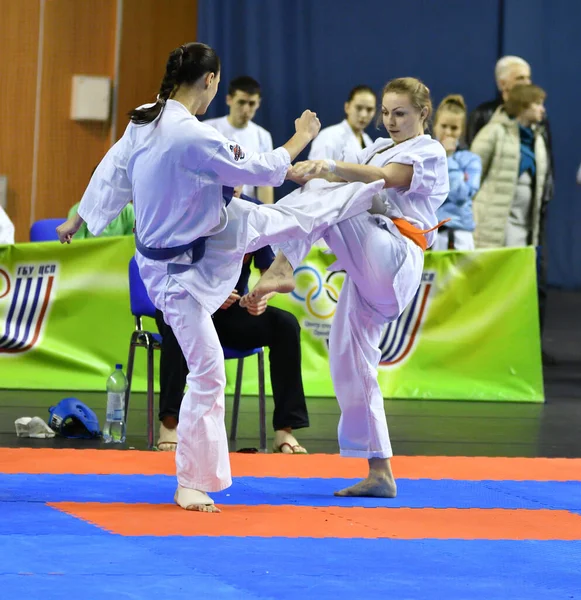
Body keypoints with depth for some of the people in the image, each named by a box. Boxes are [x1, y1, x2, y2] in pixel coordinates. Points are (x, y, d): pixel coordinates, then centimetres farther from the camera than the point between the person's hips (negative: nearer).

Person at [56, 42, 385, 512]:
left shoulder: (143, 122, -8)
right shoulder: (193, 138, -35)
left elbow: (113, 173, 8)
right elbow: (262, 171, -22)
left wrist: (78, 220, 23)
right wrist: (302, 139, -4)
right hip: (179, 270, -9)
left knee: (294, 217, 20)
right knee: (207, 371, -1)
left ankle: (377, 194, 44)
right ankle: (190, 483, 9)